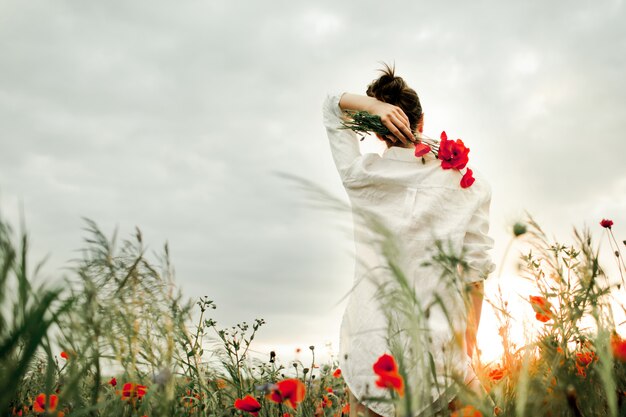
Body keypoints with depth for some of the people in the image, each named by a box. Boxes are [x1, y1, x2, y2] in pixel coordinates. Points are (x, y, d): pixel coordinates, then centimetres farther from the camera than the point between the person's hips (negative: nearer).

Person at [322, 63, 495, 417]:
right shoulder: (467, 182, -1)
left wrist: (372, 105, -5)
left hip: (369, 349, 1)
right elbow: (476, 267, 1)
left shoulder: (361, 175, 0)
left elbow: (332, 105, 15)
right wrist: (470, 333, 11)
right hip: (440, 344, 0)